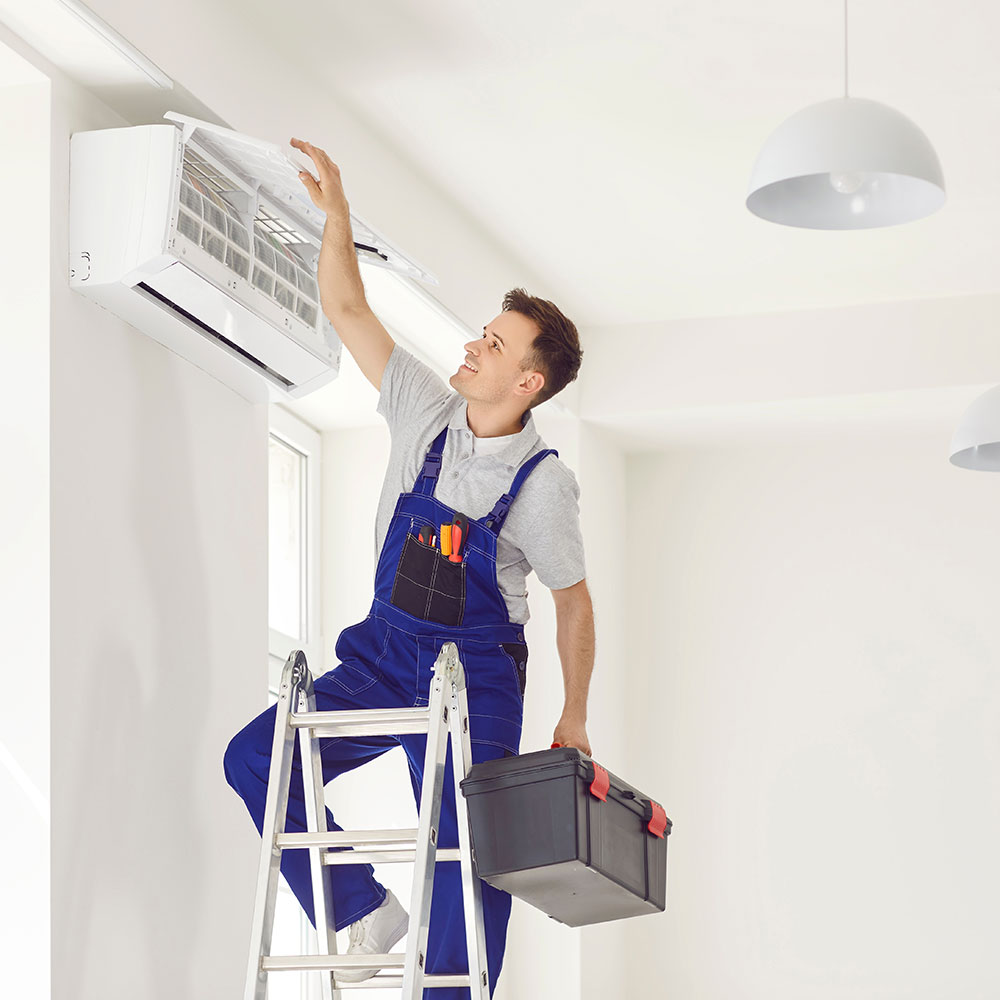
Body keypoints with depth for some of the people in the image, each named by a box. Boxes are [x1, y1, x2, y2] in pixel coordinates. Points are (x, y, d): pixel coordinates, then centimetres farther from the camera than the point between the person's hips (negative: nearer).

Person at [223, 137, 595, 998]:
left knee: (466, 861, -7)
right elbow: (347, 311, 1)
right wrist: (337, 213, -10)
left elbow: (573, 602, -1)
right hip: (386, 652, 4)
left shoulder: (544, 483, -11)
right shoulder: (426, 414, -1)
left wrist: (573, 719, 1)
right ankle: (365, 911, 1)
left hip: (477, 676, -4)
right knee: (257, 757, -11)